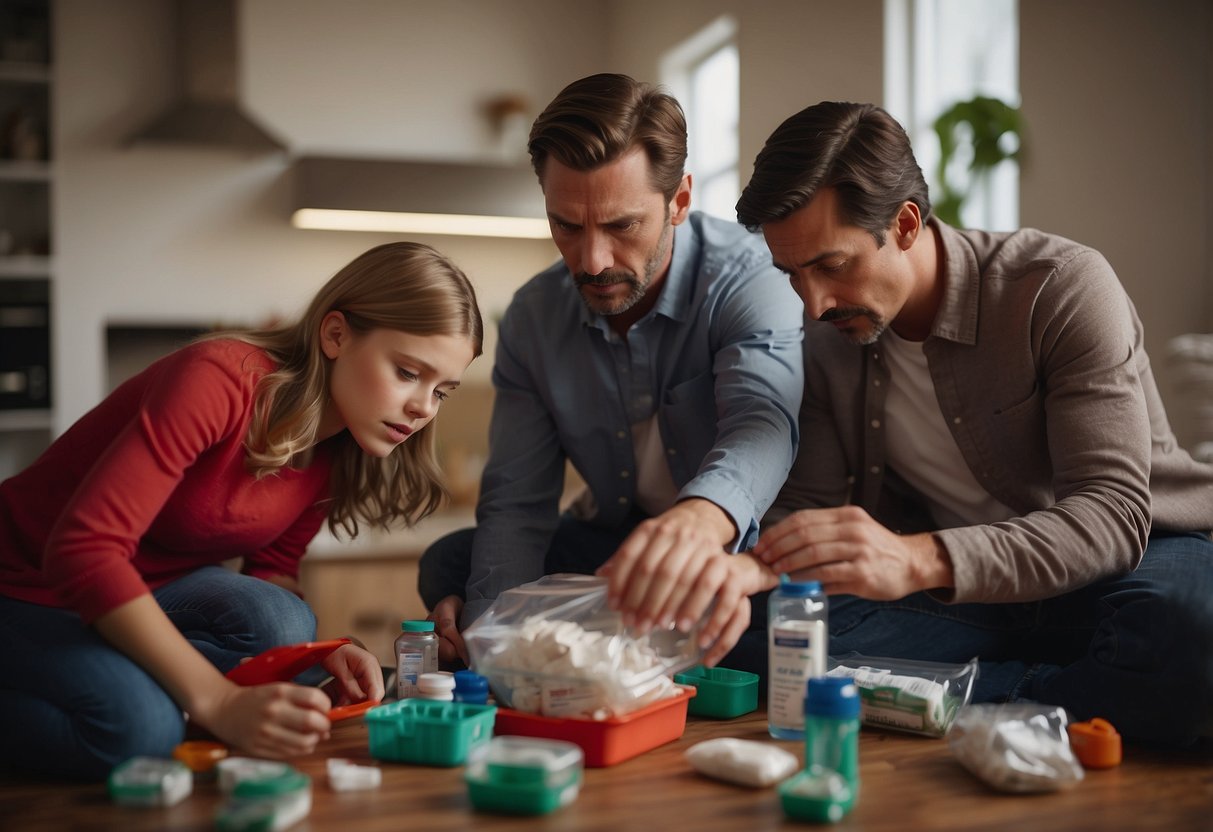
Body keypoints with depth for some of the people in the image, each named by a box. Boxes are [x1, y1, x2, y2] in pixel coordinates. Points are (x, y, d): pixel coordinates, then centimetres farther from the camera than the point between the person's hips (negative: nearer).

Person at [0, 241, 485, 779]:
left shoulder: (340, 444, -6)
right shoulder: (221, 379, -30)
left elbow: (272, 571, 2)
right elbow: (84, 549, -36)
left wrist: (321, 651, -20)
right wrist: (218, 702, -40)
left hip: (153, 586, 6)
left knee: (279, 624, -25)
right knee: (137, 728, -33)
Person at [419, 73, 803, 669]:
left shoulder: (747, 279, -22)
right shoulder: (531, 318, -6)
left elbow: (760, 423, -42)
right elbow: (516, 501, -7)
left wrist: (699, 520, -67)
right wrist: (489, 621, -28)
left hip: (740, 542, -3)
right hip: (609, 540, 4)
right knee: (449, 563, -12)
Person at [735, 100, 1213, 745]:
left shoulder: (1062, 288, -18)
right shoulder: (826, 335, -2)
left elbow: (1111, 513, -27)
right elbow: (810, 503, 0)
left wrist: (918, 559, -45)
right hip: (963, 592, 4)